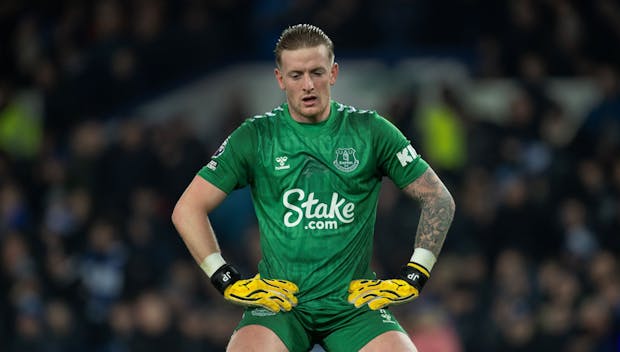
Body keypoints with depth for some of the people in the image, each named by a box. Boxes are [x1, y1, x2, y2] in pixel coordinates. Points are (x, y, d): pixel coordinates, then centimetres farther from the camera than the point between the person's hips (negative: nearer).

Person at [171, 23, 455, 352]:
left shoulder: (370, 131, 3)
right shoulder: (255, 136, 2)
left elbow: (439, 199, 9)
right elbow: (188, 209, 4)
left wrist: (413, 277, 1)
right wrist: (228, 280, -3)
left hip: (354, 302, 0)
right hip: (277, 298, 0)